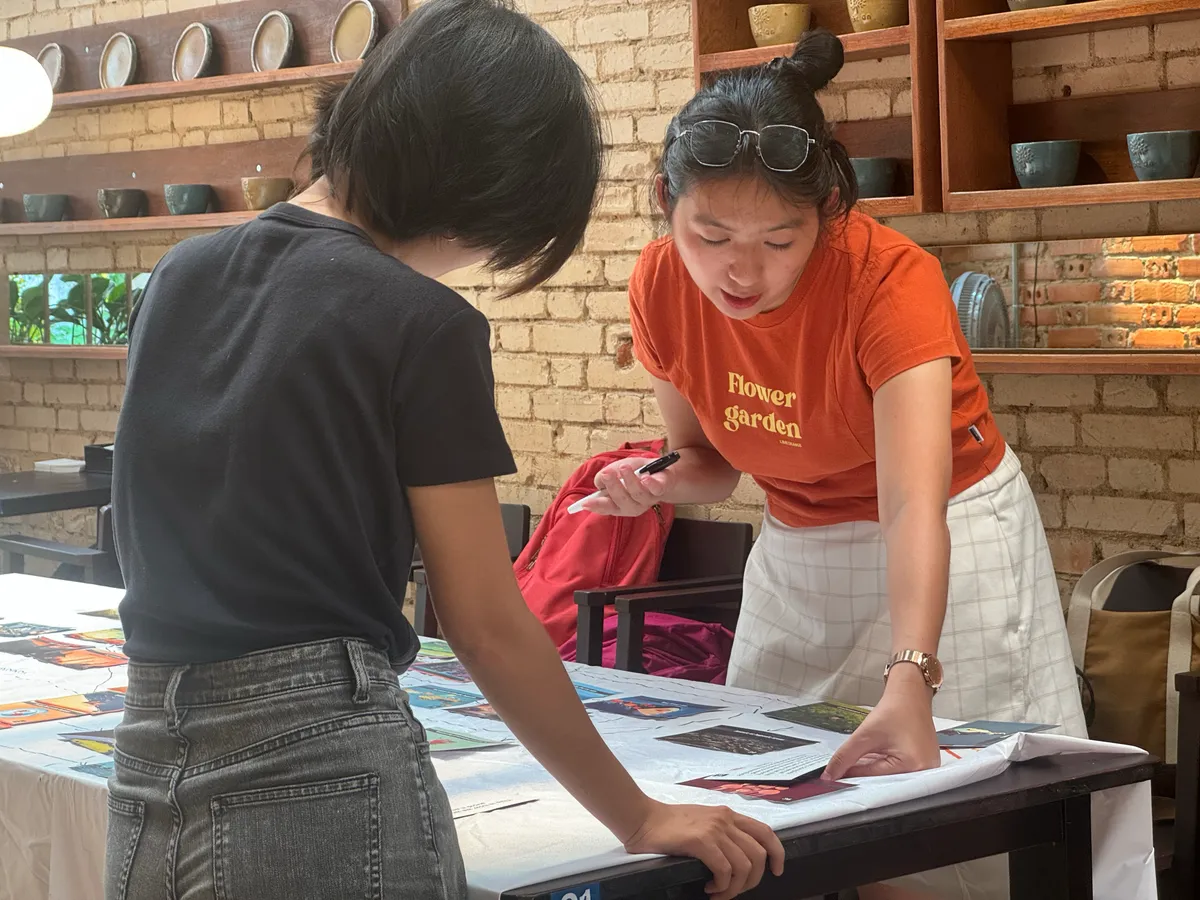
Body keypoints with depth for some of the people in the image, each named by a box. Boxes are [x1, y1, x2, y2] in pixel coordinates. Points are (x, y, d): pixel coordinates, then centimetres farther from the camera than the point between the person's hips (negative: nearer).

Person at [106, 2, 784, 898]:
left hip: (149, 778, 6)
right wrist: (642, 819, 1)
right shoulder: (422, 326, -11)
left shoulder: (179, 278, 8)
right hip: (325, 785, -6)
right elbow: (489, 625, -8)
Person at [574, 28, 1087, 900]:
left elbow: (914, 507, -41)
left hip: (946, 546, -4)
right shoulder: (662, 288, -14)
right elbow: (710, 457, 2)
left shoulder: (890, 279, -29)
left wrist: (909, 680, -55)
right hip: (796, 551, 5)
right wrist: (656, 484, -21)